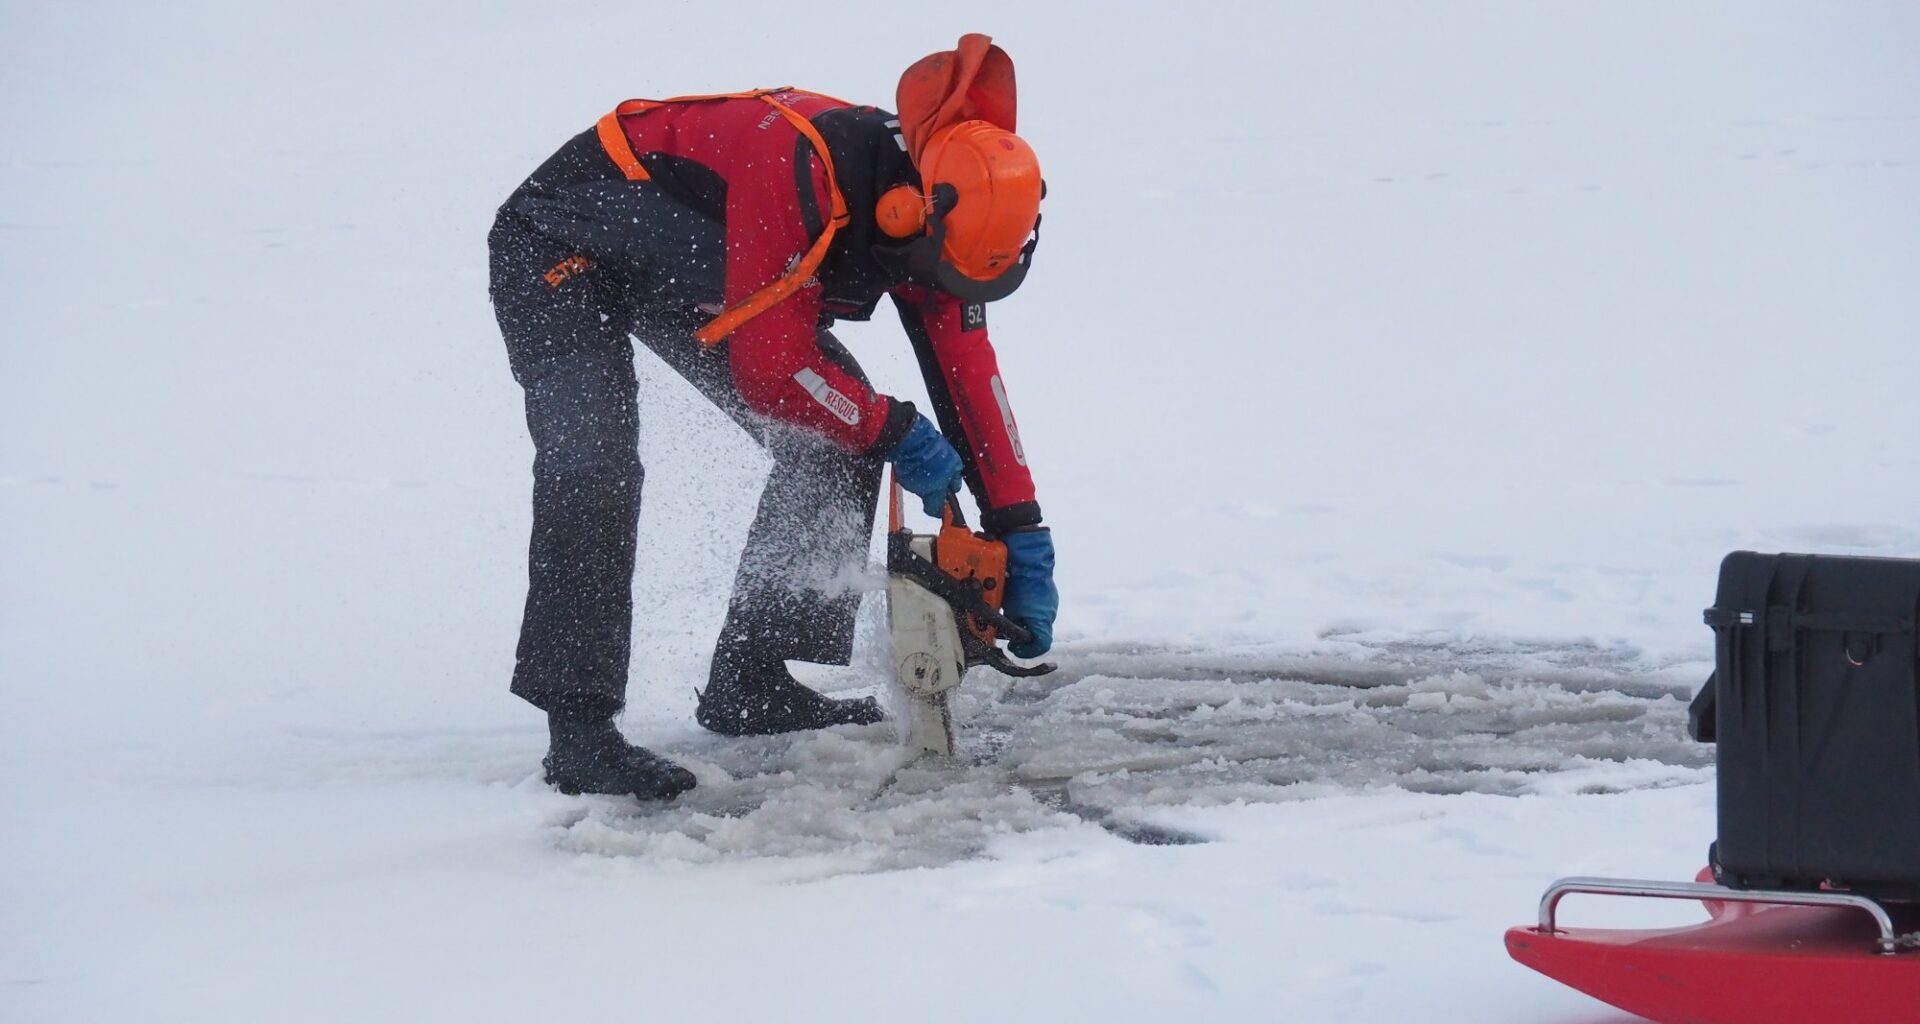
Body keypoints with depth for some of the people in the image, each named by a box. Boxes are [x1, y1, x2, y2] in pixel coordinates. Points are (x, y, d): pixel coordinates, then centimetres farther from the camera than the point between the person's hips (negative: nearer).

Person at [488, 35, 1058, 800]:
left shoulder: (935, 214, -12)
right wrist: (896, 433, -20)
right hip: (563, 242, -8)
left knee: (838, 441, 1)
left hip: (682, 274, 9)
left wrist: (1021, 533, -3)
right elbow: (772, 367, -34)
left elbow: (968, 374, -2)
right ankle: (579, 731, -30)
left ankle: (756, 684, 7)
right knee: (593, 460, -28)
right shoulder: (798, 163, -38)